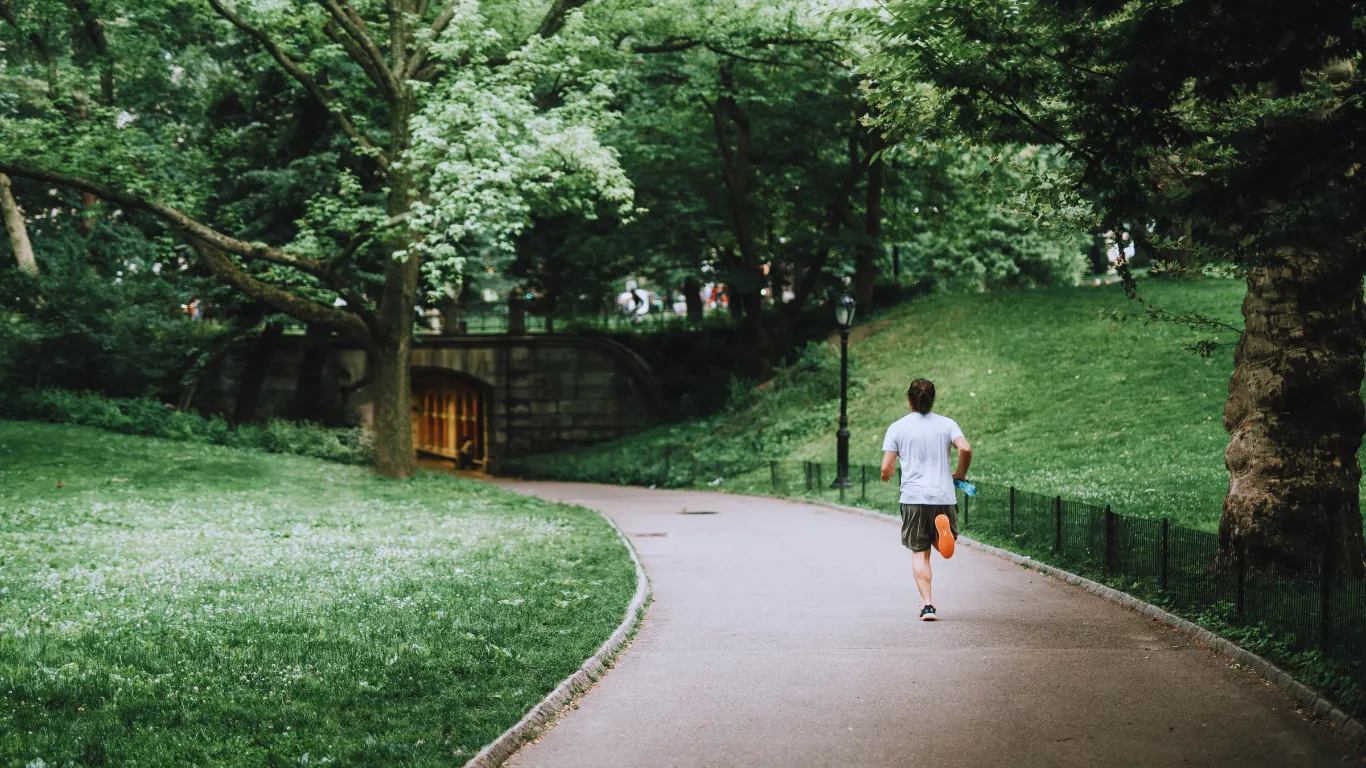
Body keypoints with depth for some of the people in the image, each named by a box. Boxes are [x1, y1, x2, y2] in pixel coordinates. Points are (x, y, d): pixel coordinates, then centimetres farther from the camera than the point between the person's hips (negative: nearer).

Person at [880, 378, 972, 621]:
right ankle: (943, 527, -20)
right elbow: (965, 449, -11)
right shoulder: (947, 424, 4)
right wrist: (960, 474, 7)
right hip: (944, 496, 1)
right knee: (945, 548, 16)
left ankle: (927, 604, -5)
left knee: (919, 552, 6)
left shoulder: (897, 428, 1)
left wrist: (887, 474, 22)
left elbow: (886, 468, -3)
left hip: (914, 498, -1)